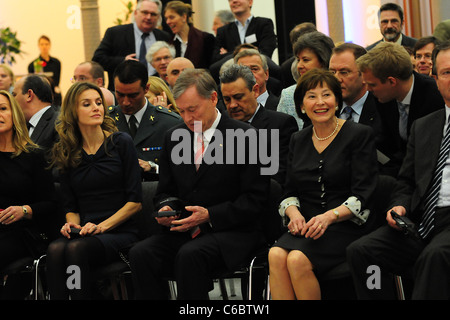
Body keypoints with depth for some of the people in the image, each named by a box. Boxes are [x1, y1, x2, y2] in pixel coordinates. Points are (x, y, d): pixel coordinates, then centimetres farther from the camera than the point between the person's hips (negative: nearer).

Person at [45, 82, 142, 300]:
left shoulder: (121, 143, 3)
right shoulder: (65, 153, 13)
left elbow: (135, 201, 0)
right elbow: (70, 205, 16)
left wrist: (102, 226, -11)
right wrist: (72, 223, -7)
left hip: (120, 231, -3)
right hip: (84, 231, 3)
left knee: (76, 249, -33)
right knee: (55, 249, -31)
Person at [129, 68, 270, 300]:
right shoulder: (174, 137, 14)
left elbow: (254, 200, -6)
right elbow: (166, 191, 21)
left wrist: (209, 215, -16)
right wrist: (166, 207, -4)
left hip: (231, 233, -5)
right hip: (183, 232, 5)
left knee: (190, 254, -36)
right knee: (140, 254, -24)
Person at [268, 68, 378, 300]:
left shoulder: (359, 135, 0)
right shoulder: (298, 140, 17)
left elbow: (362, 196, -7)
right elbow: (290, 192, 17)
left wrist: (329, 216, -22)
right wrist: (294, 213, -7)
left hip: (346, 227, -4)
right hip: (306, 227, 5)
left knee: (298, 260, -31)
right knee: (276, 255, -28)